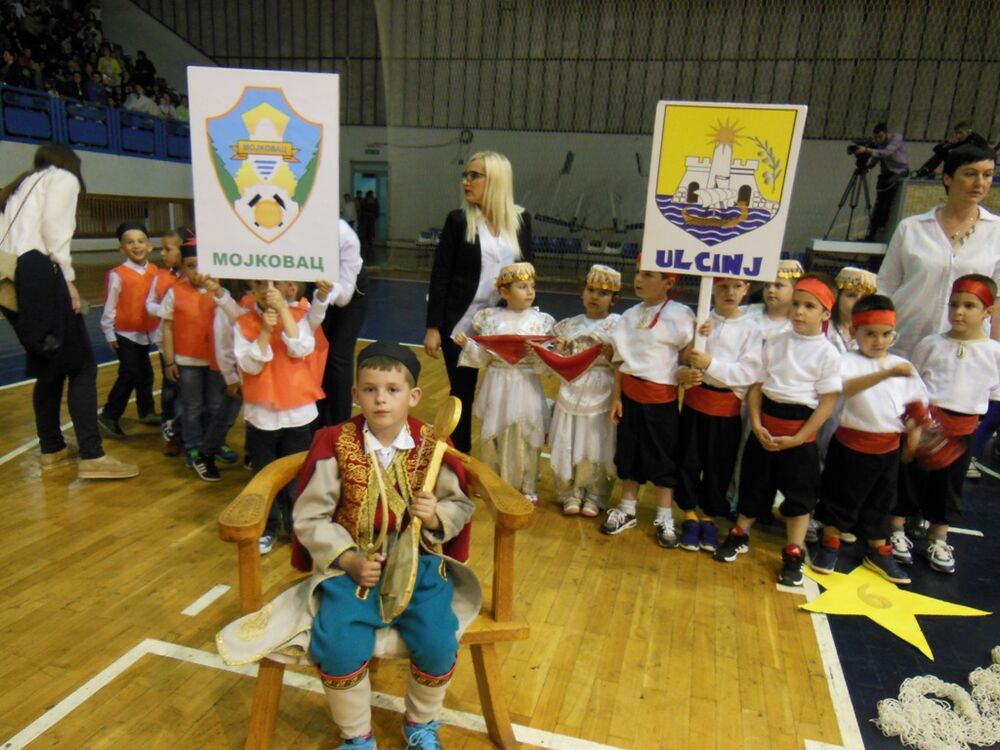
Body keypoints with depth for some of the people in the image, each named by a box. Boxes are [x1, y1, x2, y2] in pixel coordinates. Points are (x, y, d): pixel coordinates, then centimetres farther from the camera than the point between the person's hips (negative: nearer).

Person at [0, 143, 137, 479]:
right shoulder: (63, 178, 8)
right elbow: (54, 228, -10)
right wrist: (67, 278, -10)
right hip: (39, 275, -8)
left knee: (49, 366, 16)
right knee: (81, 364, -9)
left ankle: (52, 449, 22)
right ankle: (92, 456, -14)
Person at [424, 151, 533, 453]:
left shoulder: (521, 219, 3)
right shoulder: (458, 220, -3)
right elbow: (440, 276, -4)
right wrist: (433, 327, -9)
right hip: (462, 323, -2)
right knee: (462, 394, 7)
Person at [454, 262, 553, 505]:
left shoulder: (541, 321, -1)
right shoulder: (489, 319, 0)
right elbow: (483, 358, -1)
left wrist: (538, 353, -24)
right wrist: (467, 344, -16)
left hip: (526, 386, -1)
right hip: (498, 386, 1)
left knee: (524, 436, 3)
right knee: (492, 436, 9)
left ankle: (526, 487, 20)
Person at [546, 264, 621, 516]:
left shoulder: (618, 325, -2)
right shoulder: (571, 325, 6)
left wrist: (611, 356, -20)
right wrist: (556, 353, -11)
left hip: (601, 398, -2)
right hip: (572, 395, 3)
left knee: (597, 449, 5)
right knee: (568, 448, 7)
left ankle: (594, 497, 21)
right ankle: (570, 494, 23)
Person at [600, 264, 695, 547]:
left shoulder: (680, 316, -10)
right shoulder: (630, 315, 4)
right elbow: (622, 359, 6)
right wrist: (616, 396, 5)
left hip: (662, 397, -4)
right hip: (630, 393, 4)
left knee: (663, 456, 8)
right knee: (629, 452, 14)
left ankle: (664, 518, 23)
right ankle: (627, 509, 31)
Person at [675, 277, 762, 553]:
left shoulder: (752, 328, -4)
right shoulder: (700, 320, 2)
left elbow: (749, 373, -14)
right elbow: (682, 358, 2)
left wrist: (710, 363, -25)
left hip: (727, 407, -1)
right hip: (695, 401, 1)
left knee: (719, 466, 9)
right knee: (689, 461, 7)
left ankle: (708, 517, 29)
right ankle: (690, 516, 25)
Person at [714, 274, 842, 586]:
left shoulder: (828, 354, -9)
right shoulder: (774, 343, 1)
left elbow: (827, 402, -9)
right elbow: (756, 385, 2)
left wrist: (797, 438, -14)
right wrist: (756, 424, -9)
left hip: (800, 432, -3)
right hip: (765, 424, 3)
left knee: (799, 493, 7)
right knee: (754, 483, 15)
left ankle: (793, 555, 21)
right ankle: (740, 536, 33)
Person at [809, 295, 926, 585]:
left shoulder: (903, 365, 5)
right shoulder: (848, 361, -11)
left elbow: (917, 404, 13)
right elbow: (845, 387, -33)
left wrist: (915, 431, 1)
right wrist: (886, 373, -44)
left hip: (888, 447, 4)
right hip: (852, 444, -4)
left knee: (881, 501, 18)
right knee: (842, 496, 9)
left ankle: (879, 553, 34)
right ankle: (829, 545, 28)